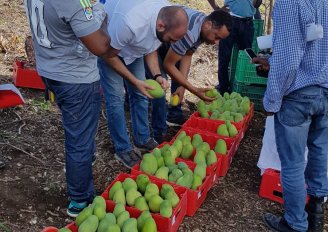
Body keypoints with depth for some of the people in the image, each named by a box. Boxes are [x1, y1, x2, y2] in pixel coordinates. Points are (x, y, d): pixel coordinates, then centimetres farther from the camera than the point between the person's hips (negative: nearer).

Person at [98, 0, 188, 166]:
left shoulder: (168, 18, -21)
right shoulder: (129, 23, -43)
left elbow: (151, 49, -4)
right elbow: (110, 55, -26)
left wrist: (157, 75, -19)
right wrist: (135, 81, -28)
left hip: (132, 47, 6)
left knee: (139, 95, 7)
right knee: (116, 99, -7)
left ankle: (143, 140, 23)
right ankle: (123, 149, 8)